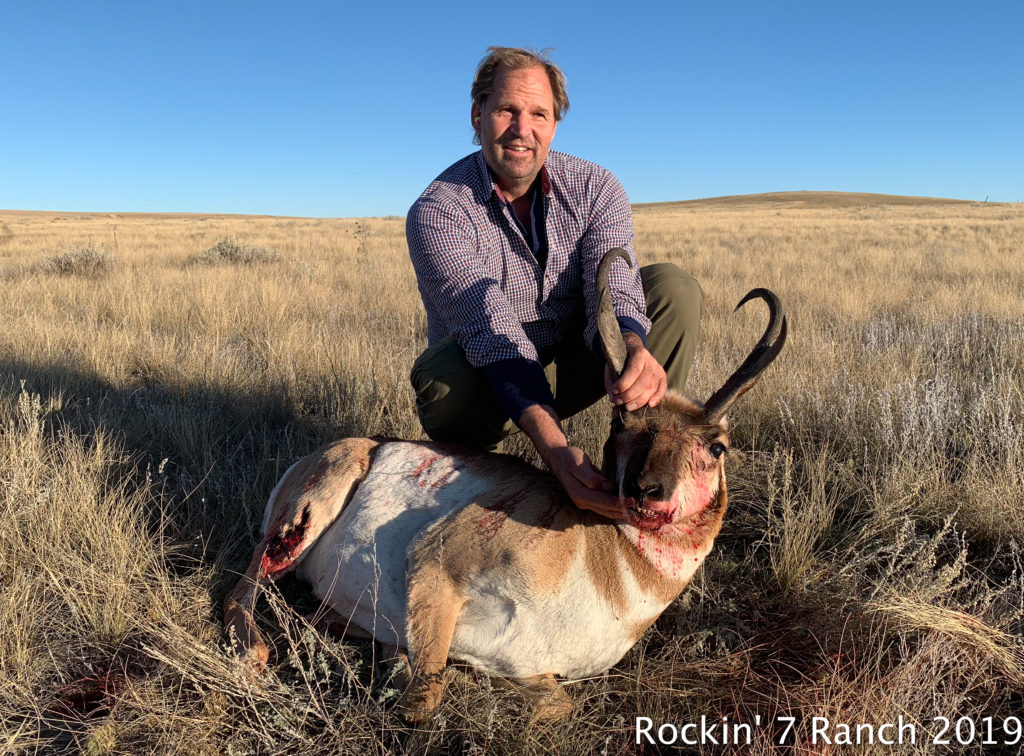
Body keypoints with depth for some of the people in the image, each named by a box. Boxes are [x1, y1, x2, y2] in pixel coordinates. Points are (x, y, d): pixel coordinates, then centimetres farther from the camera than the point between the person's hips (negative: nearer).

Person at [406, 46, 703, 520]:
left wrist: (633, 353, -51)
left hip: (570, 367, 3)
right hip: (490, 385, -3)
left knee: (674, 289, -16)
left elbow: (612, 295, -24)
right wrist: (556, 451, -47)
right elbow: (494, 334, -33)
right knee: (445, 374, -38)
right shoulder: (437, 213, -20)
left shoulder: (595, 189, -9)